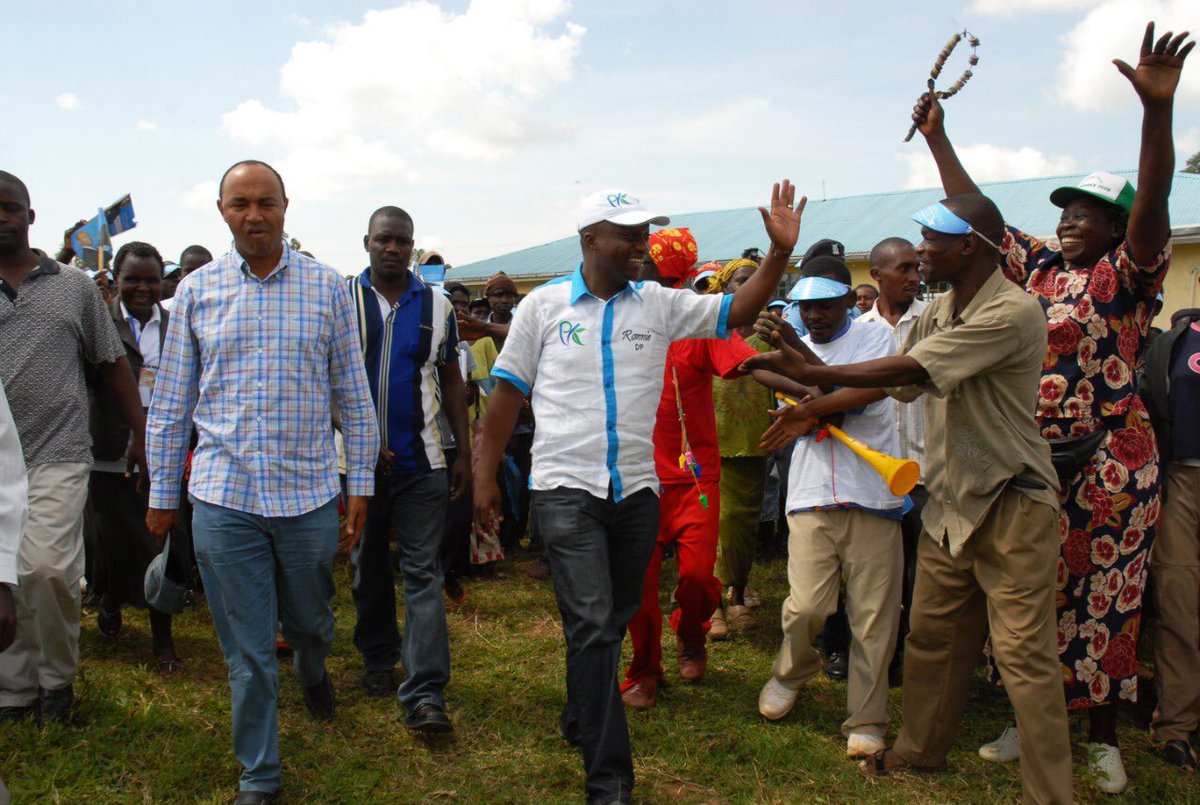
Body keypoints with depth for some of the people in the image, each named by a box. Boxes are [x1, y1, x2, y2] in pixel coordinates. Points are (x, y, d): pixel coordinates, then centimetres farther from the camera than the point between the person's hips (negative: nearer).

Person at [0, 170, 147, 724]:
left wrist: (141, 434, 8)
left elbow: (113, 362, 11)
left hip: (56, 456, -2)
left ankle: (57, 679, 11)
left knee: (46, 569, -12)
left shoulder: (75, 286, 7)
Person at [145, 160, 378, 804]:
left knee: (310, 623, 19)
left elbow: (354, 394, 3)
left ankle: (312, 669, 55)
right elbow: (171, 402, 7)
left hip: (309, 493, 0)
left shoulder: (326, 287, 1)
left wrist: (360, 484, 2)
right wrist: (162, 493, 8)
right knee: (246, 650, 7)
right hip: (223, 497, 0)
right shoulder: (196, 290, 3)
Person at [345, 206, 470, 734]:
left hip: (421, 461, 0)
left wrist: (464, 452, 4)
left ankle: (426, 693, -5)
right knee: (368, 567, 13)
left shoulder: (436, 305, 6)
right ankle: (378, 661, 33)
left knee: (423, 574, -4)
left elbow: (452, 381, 10)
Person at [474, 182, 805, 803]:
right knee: (592, 623, -11)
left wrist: (780, 251, -6)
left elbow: (738, 312, 7)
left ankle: (580, 721, 41)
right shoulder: (544, 305, 1)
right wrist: (485, 476, 2)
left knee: (614, 620, 16)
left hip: (637, 489, 4)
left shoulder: (661, 305, 7)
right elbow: (508, 391, 3)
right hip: (567, 488, -3)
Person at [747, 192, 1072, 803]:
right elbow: (893, 388, 12)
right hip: (951, 500, 8)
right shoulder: (937, 312, 10)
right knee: (930, 636, 16)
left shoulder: (1013, 312, -19)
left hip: (1011, 502, -8)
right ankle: (921, 748, 34)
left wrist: (807, 372, -20)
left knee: (1024, 655, -3)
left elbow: (905, 371, -24)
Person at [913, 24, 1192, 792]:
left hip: (1109, 461, -5)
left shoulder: (1127, 273, -5)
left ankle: (1105, 736, 16)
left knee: (1104, 593, 4)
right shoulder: (1037, 266, 10)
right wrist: (938, 139, 8)